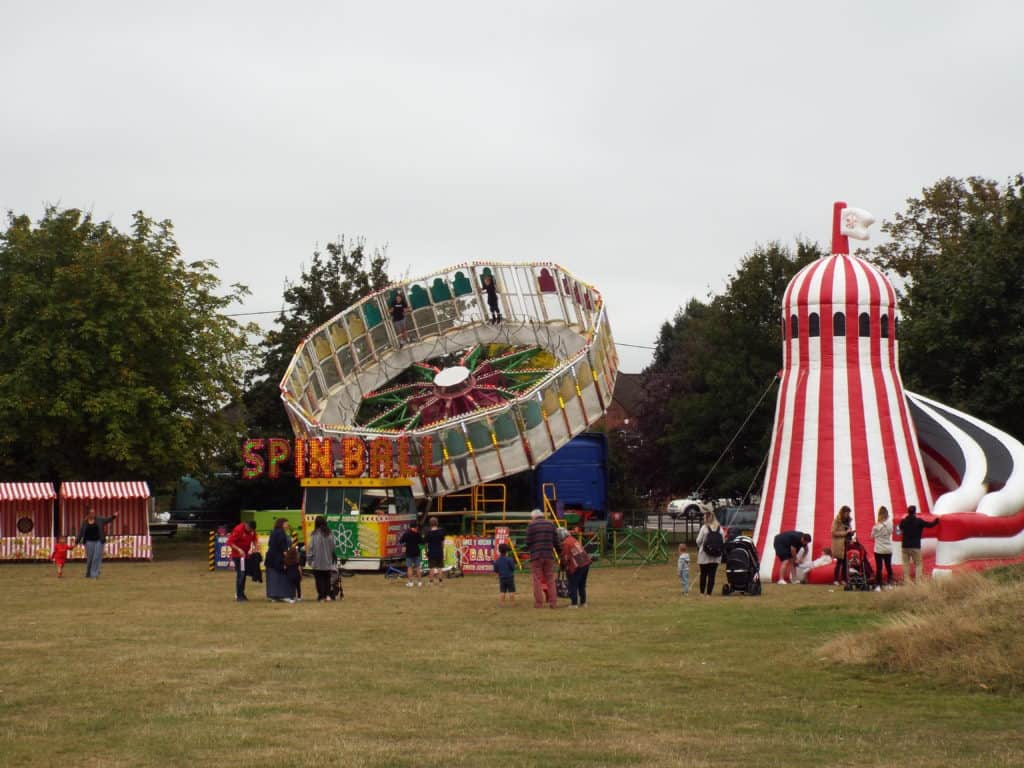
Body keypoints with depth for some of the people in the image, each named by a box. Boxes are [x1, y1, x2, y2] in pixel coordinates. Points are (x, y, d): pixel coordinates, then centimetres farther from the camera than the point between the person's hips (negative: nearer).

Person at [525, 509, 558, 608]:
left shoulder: (531, 525, -3)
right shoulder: (551, 524, 9)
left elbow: (528, 541, -4)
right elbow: (555, 540, 7)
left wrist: (527, 548, 16)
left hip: (536, 556, -3)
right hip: (549, 555, 3)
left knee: (537, 579, 1)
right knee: (550, 579, 8)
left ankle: (539, 603, -3)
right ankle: (553, 602, 4)